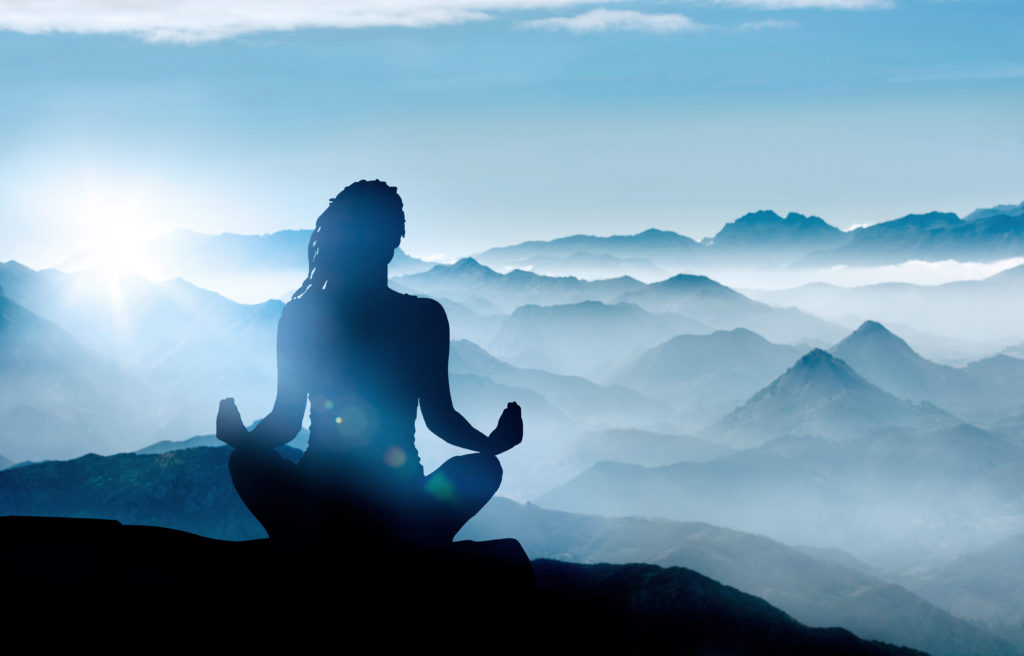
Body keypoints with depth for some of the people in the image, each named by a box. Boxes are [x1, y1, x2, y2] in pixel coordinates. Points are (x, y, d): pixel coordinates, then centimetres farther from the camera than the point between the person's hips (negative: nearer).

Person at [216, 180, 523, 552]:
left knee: (483, 468, -25)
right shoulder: (301, 316, 5)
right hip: (318, 500, 0)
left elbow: (438, 415, 7)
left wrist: (490, 443, -13)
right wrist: (245, 439, -19)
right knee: (245, 460, -27)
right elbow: (287, 418, 4)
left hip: (397, 504, 1)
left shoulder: (423, 318, 7)